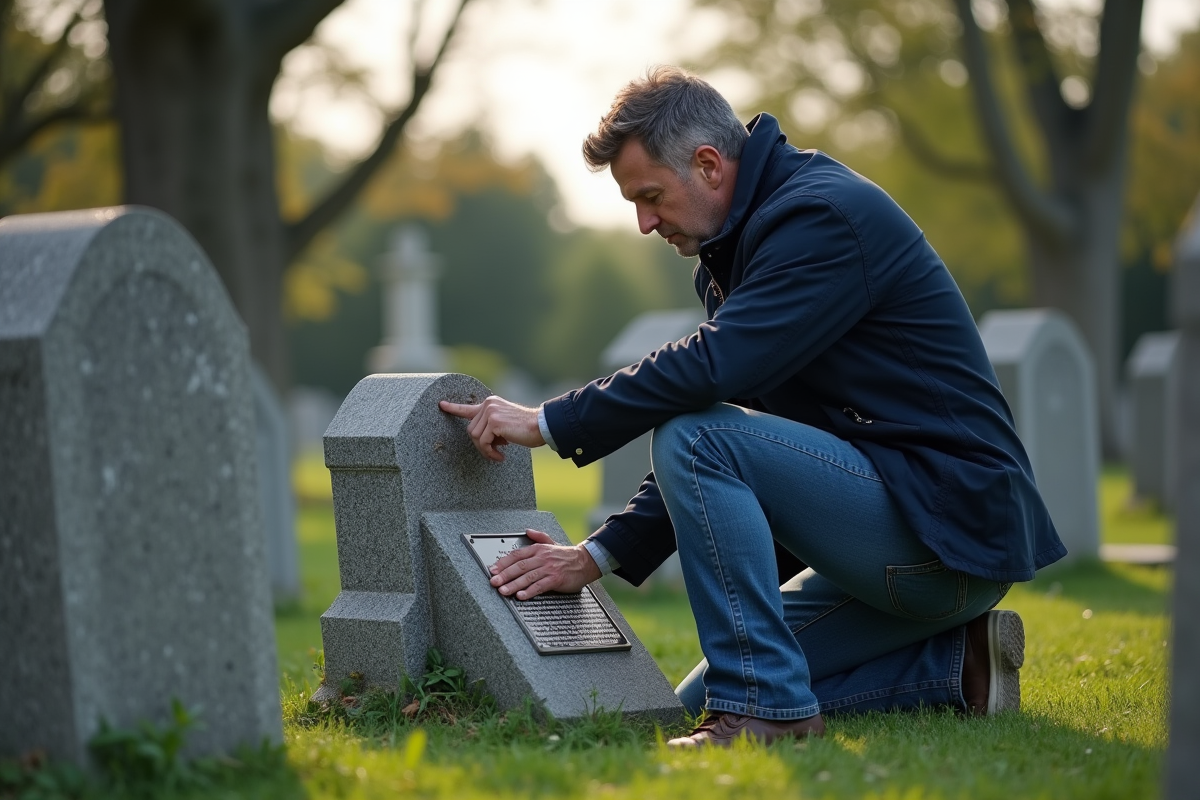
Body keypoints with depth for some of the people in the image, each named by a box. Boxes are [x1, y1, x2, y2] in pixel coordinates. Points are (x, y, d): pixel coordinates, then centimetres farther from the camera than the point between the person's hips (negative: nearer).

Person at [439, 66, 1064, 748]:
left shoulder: (823, 216, -16)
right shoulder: (747, 239, 15)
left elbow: (710, 367, -28)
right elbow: (717, 417, 15)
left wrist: (550, 424, -18)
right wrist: (599, 556, 6)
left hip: (949, 515, -10)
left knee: (693, 442, -22)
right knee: (703, 701, 10)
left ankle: (768, 705, -19)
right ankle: (953, 665, 8)